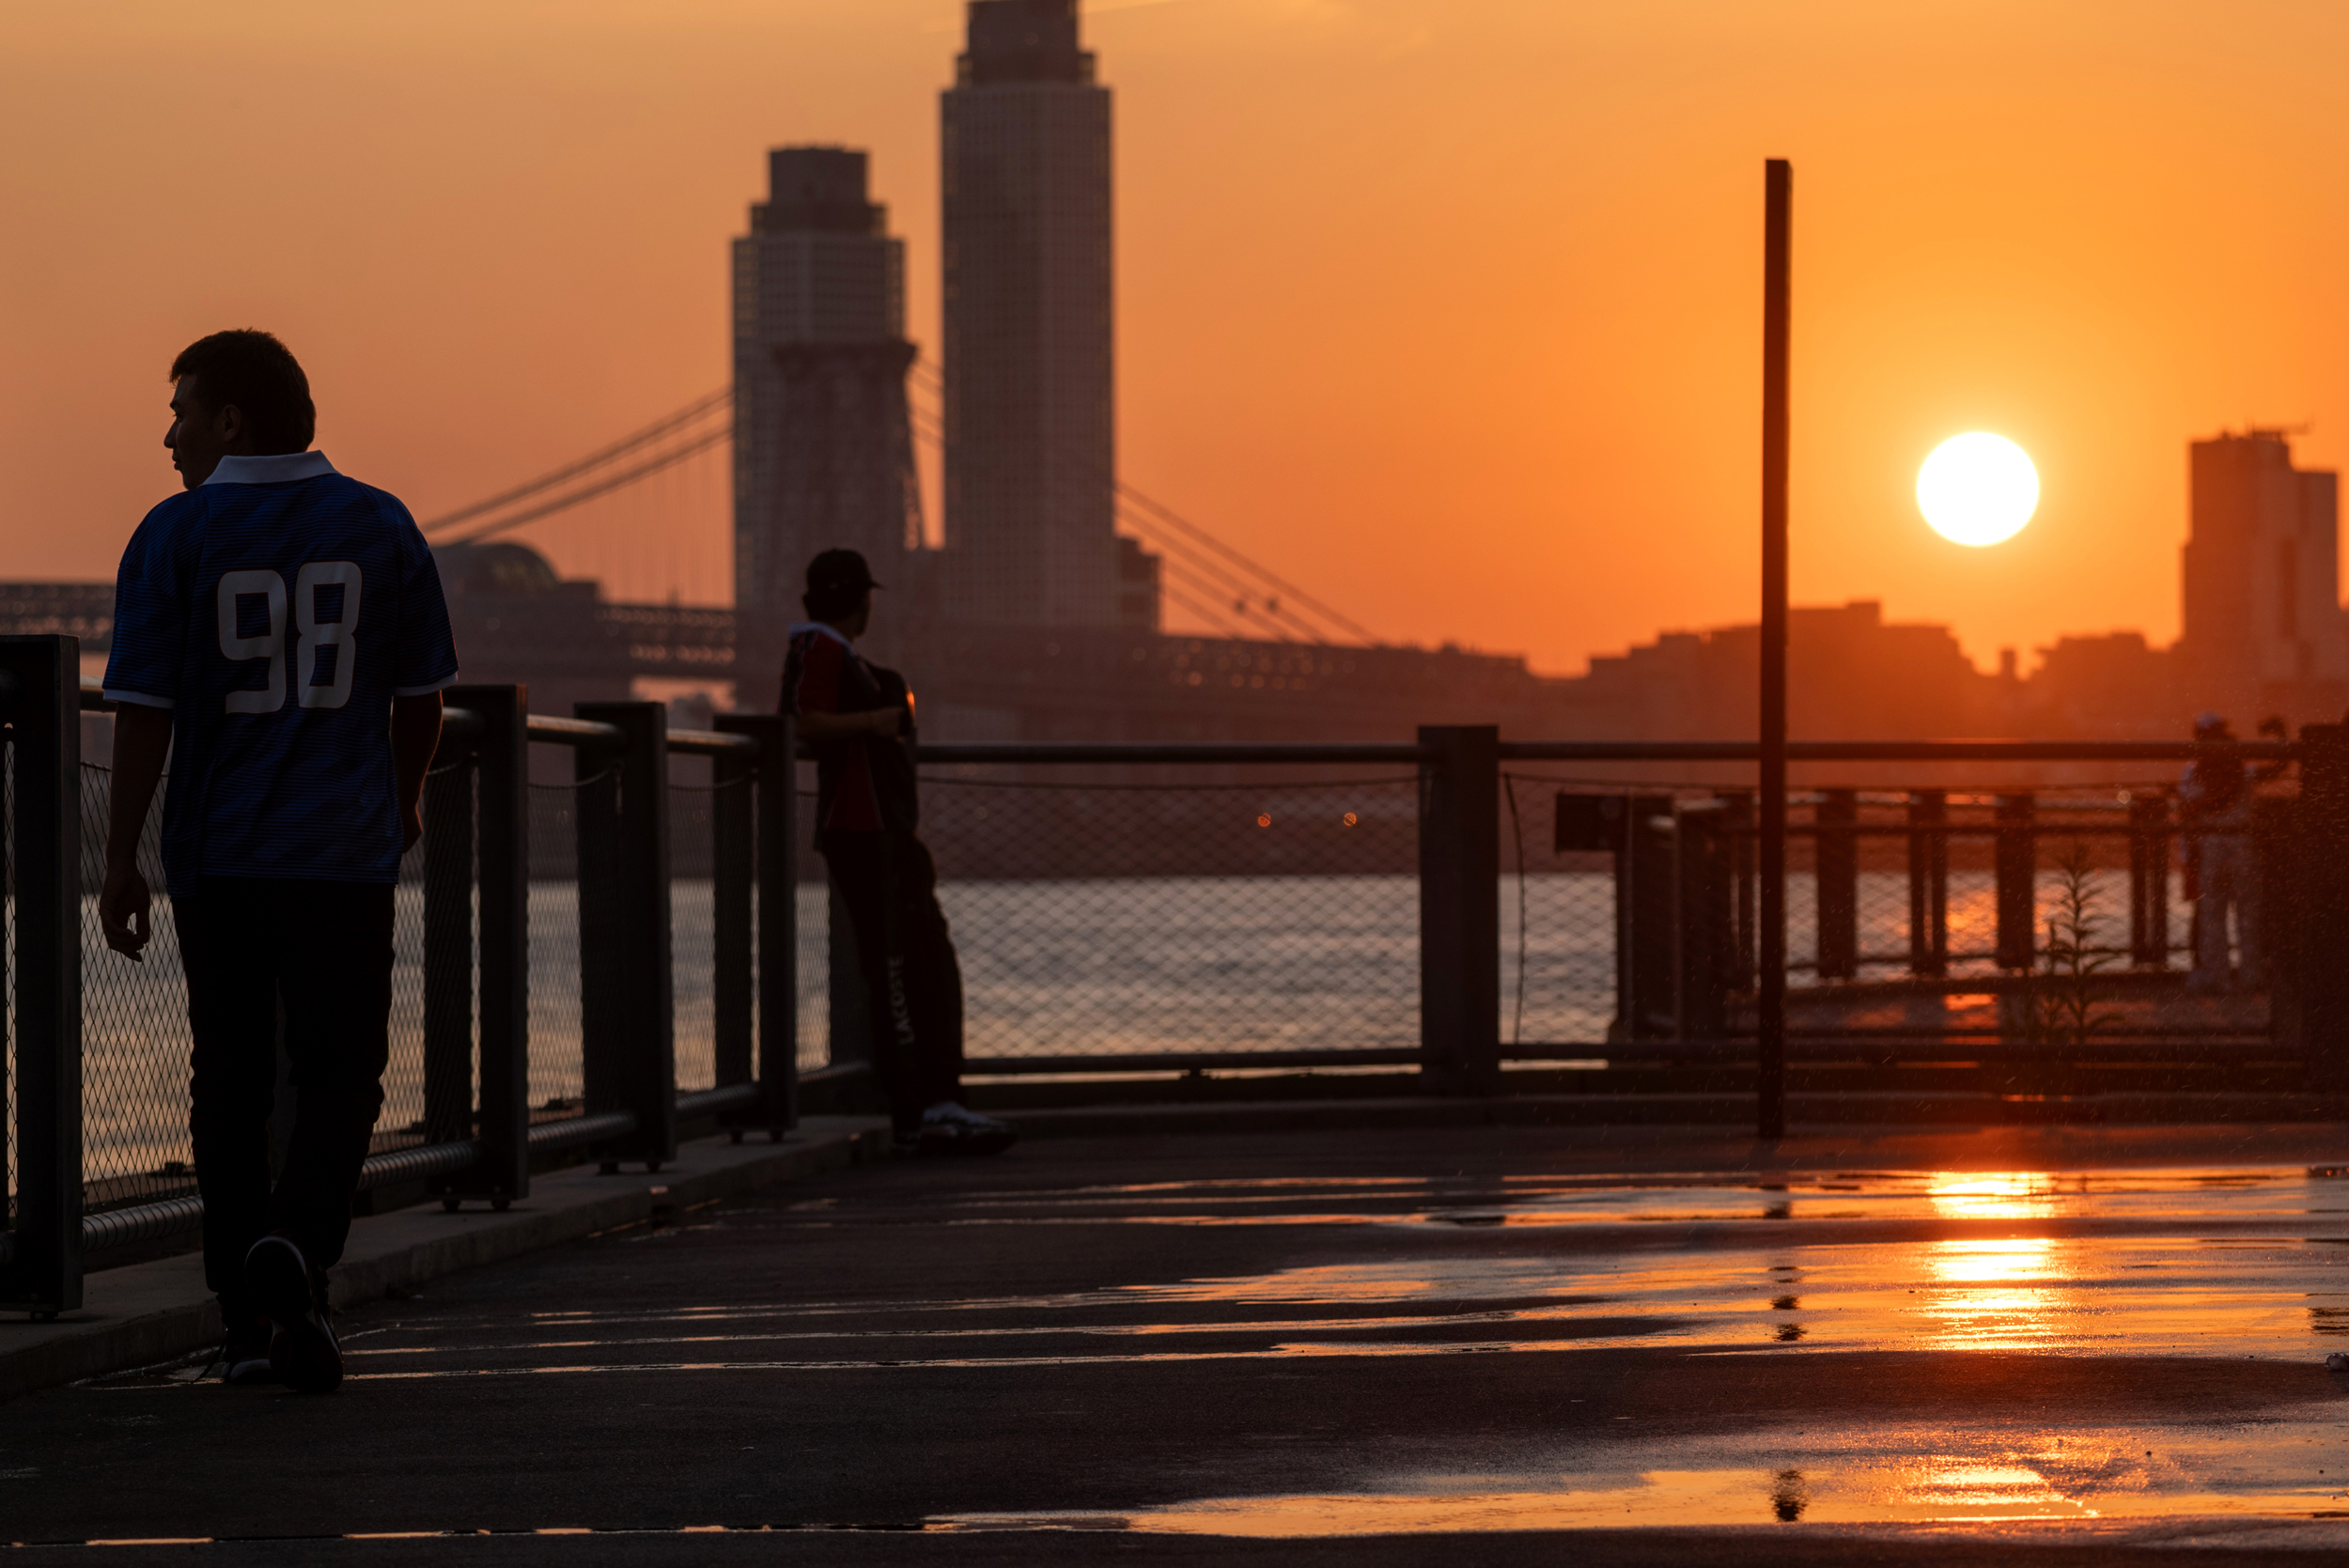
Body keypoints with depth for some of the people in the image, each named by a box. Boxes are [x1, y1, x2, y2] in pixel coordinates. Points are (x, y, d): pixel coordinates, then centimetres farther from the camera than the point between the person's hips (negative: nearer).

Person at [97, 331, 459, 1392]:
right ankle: (295, 1247, -20)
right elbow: (421, 695, 7)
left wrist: (121, 863, -3)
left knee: (230, 1085, 9)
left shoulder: (174, 537, -4)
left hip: (215, 860, 0)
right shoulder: (380, 529, 1)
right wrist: (403, 798, 25)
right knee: (339, 1079, 6)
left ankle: (248, 1322, 10)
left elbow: (144, 710, -8)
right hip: (346, 855, 0)